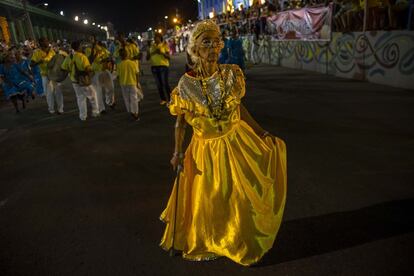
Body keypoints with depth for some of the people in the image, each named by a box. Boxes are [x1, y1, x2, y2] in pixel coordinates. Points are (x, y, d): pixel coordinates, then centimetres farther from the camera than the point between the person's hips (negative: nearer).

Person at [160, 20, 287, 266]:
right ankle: (209, 243, 42)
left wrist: (260, 131, 5)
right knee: (208, 201, 13)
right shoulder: (186, 83, -13)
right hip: (206, 148, -2)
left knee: (241, 196, 17)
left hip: (236, 141, 3)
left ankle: (241, 241, 46)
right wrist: (178, 152, -10)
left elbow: (239, 106, 4)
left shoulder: (232, 74, -8)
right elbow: (181, 120, -4)